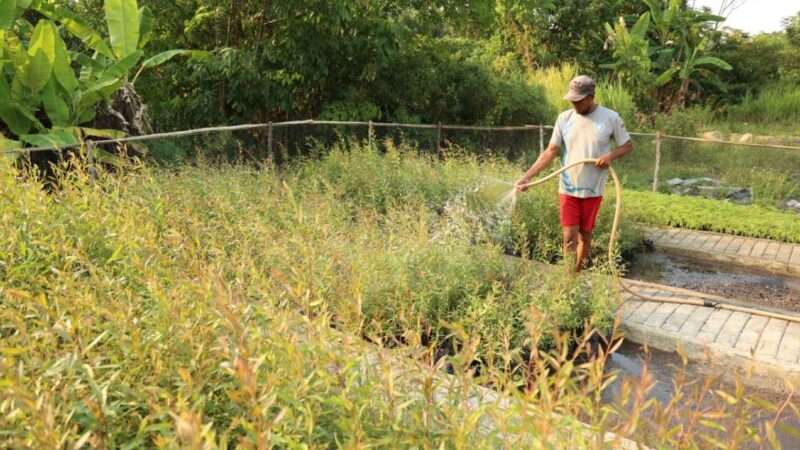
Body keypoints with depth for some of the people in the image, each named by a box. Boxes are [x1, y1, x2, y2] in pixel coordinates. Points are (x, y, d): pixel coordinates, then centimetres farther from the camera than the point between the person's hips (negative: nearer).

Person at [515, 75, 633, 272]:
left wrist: (611, 155, -18)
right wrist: (527, 176, -12)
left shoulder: (610, 118, -6)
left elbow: (628, 145, 4)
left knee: (585, 235, 12)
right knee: (569, 237, -4)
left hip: (593, 190, 0)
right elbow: (551, 151, -2)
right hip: (568, 189, 0)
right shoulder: (564, 118, -2)